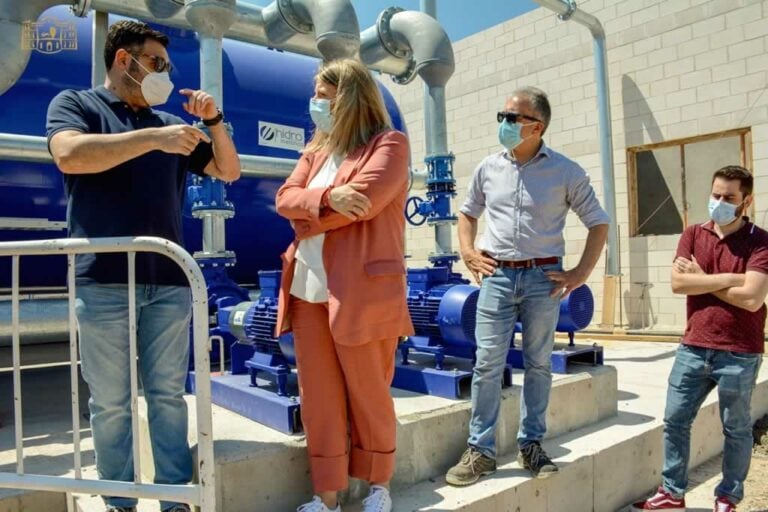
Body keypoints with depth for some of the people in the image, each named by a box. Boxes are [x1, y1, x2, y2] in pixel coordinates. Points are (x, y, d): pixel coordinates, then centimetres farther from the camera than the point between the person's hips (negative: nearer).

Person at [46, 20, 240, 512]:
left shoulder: (171, 121, 17)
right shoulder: (75, 103, 8)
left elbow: (229, 170, 18)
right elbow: (69, 154, -14)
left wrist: (214, 120, 4)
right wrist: (153, 138, -16)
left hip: (169, 280, 3)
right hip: (104, 280, -3)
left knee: (169, 394, 6)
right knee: (110, 402, 4)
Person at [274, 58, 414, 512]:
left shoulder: (390, 143, -2)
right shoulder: (316, 149, 19)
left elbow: (362, 201, -16)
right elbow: (285, 198, 7)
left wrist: (307, 218, -2)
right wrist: (327, 198, -14)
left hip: (361, 291, -6)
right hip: (308, 289, 6)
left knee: (367, 394, 6)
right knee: (318, 397, 8)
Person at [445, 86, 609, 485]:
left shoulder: (566, 172, -1)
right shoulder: (488, 168, 7)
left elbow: (598, 223, 5)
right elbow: (468, 213, 21)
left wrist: (581, 273, -2)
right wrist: (468, 252, 6)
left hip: (544, 277, -1)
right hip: (497, 275, 1)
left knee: (538, 364, 9)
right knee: (487, 363, -2)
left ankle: (531, 445, 23)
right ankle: (480, 450, 9)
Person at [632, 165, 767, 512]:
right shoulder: (693, 234, 6)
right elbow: (678, 283, -7)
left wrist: (702, 279, -9)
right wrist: (730, 278, -14)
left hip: (739, 354, -4)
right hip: (692, 348, 4)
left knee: (736, 429, 12)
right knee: (674, 420, 9)